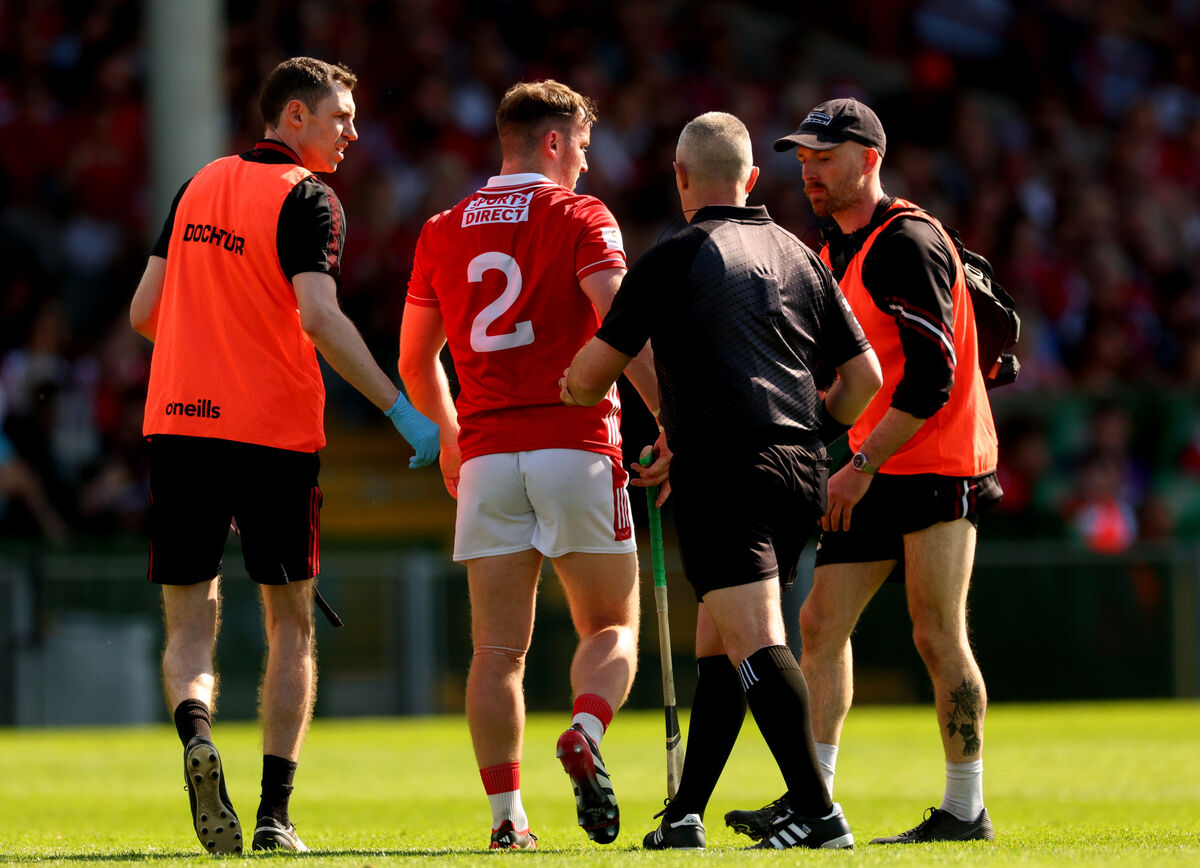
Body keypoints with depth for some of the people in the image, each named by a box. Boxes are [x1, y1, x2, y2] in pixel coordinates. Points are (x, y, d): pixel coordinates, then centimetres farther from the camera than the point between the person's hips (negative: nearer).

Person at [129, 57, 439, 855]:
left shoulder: (202, 185, 13)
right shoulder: (308, 199, -6)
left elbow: (144, 311, 15)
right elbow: (318, 315, -20)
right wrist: (401, 410, -20)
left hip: (179, 425, 4)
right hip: (274, 431, -4)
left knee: (189, 629, 6)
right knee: (291, 625, 9)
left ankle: (196, 730, -26)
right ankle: (275, 813, 4)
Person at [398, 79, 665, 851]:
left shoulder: (444, 231, 14)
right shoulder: (578, 217, -1)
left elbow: (416, 361, 20)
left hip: (486, 455, 4)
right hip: (575, 443, -4)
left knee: (498, 648, 3)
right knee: (613, 623, 7)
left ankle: (506, 813, -5)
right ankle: (586, 736, -21)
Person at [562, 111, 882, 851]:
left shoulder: (675, 258, 0)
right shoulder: (800, 257, 16)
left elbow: (588, 377, 6)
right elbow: (864, 379, 15)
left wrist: (577, 396, 29)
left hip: (723, 468, -7)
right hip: (798, 471, 7)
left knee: (755, 642, -14)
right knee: (717, 643, 15)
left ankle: (816, 811, -24)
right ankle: (685, 813, 16)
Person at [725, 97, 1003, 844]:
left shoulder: (907, 243, -14)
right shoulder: (832, 254, 15)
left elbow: (932, 376, -20)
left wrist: (863, 464, -21)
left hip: (936, 467, -9)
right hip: (875, 472, 9)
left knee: (938, 636, -6)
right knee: (821, 623, 3)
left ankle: (966, 810, 1)